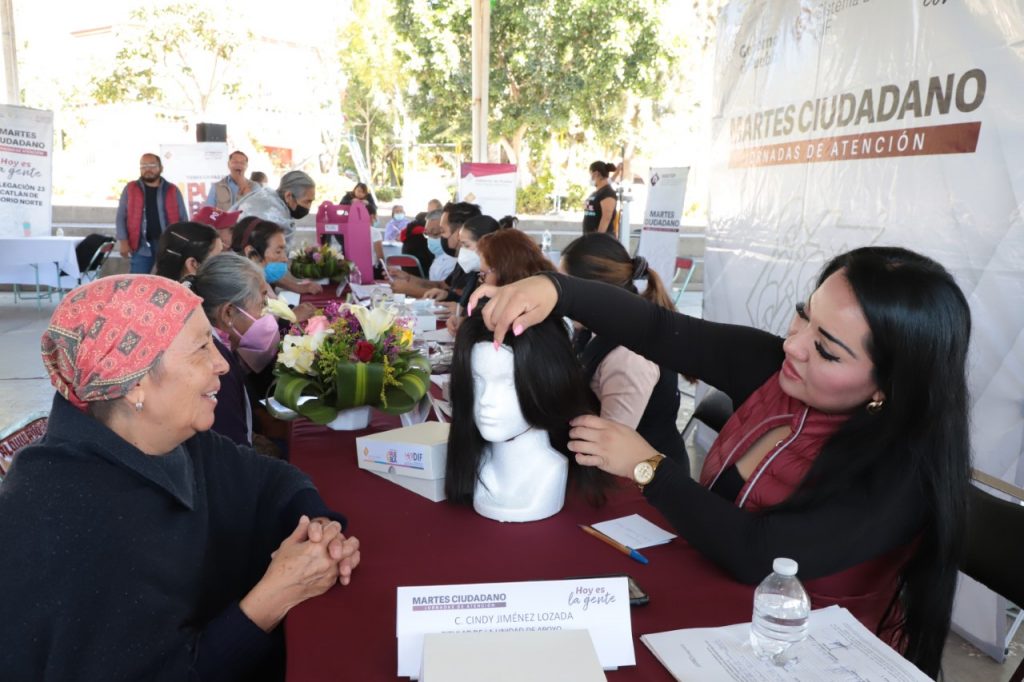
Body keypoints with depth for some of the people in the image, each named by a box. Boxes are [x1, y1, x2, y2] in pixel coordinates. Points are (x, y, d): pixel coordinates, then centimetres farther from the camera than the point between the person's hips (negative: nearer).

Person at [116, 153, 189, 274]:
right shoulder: (130, 189, 7)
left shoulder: (172, 190, 8)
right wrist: (123, 241, -3)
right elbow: (121, 217, 7)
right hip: (141, 246, 0)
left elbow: (183, 218, 9)